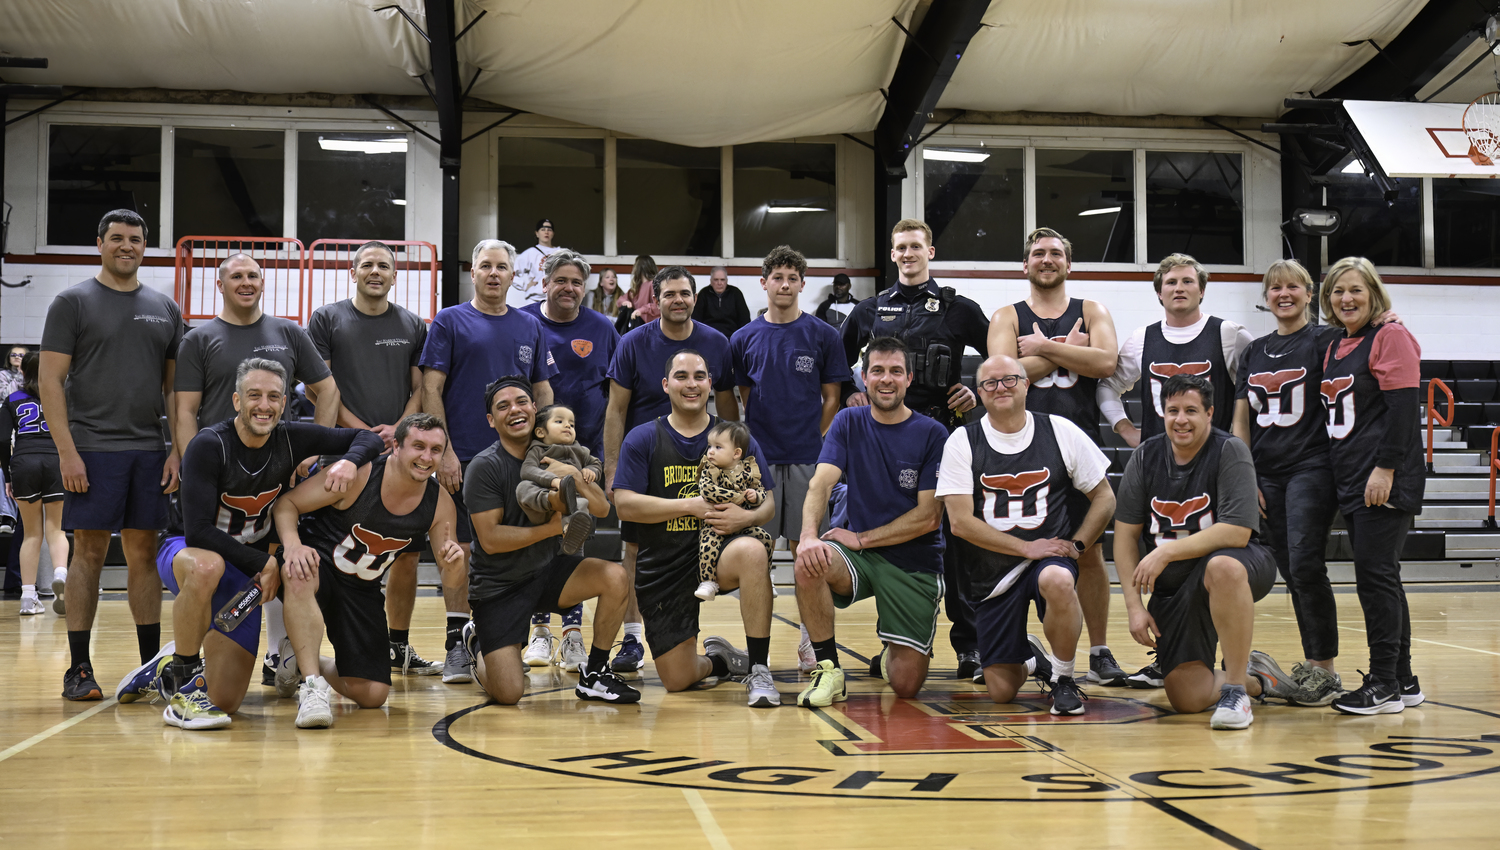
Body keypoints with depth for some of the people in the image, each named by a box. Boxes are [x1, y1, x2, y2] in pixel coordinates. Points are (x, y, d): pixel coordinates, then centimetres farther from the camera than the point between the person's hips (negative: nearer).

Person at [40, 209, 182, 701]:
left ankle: (151, 666, 13)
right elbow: (50, 379, -4)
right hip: (92, 449, -4)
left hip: (149, 451, 4)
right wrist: (66, 451, -12)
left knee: (144, 553, 7)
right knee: (88, 552, -2)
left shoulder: (165, 309, 13)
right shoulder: (73, 302, 1)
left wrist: (178, 450, 5)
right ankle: (79, 670, 5)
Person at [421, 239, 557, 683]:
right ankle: (457, 644, 7)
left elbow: (543, 391, 15)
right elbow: (431, 389, -3)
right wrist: (444, 450, -12)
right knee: (460, 548, -1)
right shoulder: (449, 322, 2)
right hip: (463, 459, -3)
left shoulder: (530, 327, 12)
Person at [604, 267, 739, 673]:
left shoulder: (716, 344, 0)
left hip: (695, 463, 1)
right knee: (636, 551, 1)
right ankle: (632, 640, 9)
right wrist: (611, 471, -9)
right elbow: (616, 410, -3)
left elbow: (727, 407, 9)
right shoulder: (634, 343, -5)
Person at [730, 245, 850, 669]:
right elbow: (742, 398, 11)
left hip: (807, 458, -1)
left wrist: (819, 444, -3)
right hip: (759, 457, 1)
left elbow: (831, 399, 4)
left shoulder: (823, 336, 2)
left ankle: (809, 639, 12)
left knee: (805, 547, 3)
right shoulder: (744, 339, 6)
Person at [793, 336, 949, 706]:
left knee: (906, 685, -9)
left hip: (915, 563, -2)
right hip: (859, 558, 2)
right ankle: (828, 669, -14)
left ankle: (892, 654, 30)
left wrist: (861, 539, -14)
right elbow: (821, 483, -10)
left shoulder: (932, 435, -4)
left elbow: (929, 517, -9)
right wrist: (808, 535, -30)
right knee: (809, 563, -33)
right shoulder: (848, 422, 4)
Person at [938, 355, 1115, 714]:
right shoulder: (962, 442, -4)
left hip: (1051, 556, 0)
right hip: (992, 571, 1)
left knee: (1057, 580, -39)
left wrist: (1076, 545, -7)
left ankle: (1064, 678, -13)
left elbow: (1104, 497, 7)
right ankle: (1029, 657, 34)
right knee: (1001, 691, -3)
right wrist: (1027, 548, -15)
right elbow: (961, 522, -10)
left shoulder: (1060, 431, -1)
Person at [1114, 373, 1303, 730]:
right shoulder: (1145, 457, 0)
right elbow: (1126, 534, 2)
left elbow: (1237, 533, -22)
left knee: (1222, 567, -42)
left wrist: (1166, 552, -24)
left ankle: (1235, 689, -27)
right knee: (1187, 698, -10)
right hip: (1173, 584, 4)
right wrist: (1134, 605, -5)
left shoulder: (1230, 452, -13)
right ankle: (1256, 678, 23)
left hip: (1237, 564, -4)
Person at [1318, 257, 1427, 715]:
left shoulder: (1391, 337, -7)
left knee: (1374, 573, -10)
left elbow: (1403, 407, -14)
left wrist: (1386, 469, -20)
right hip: (1351, 481, 9)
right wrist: (1341, 478, 18)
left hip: (1386, 482, -9)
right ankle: (1403, 681, 17)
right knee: (1379, 576, 10)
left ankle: (1384, 685, -5)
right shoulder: (1334, 348, 18)